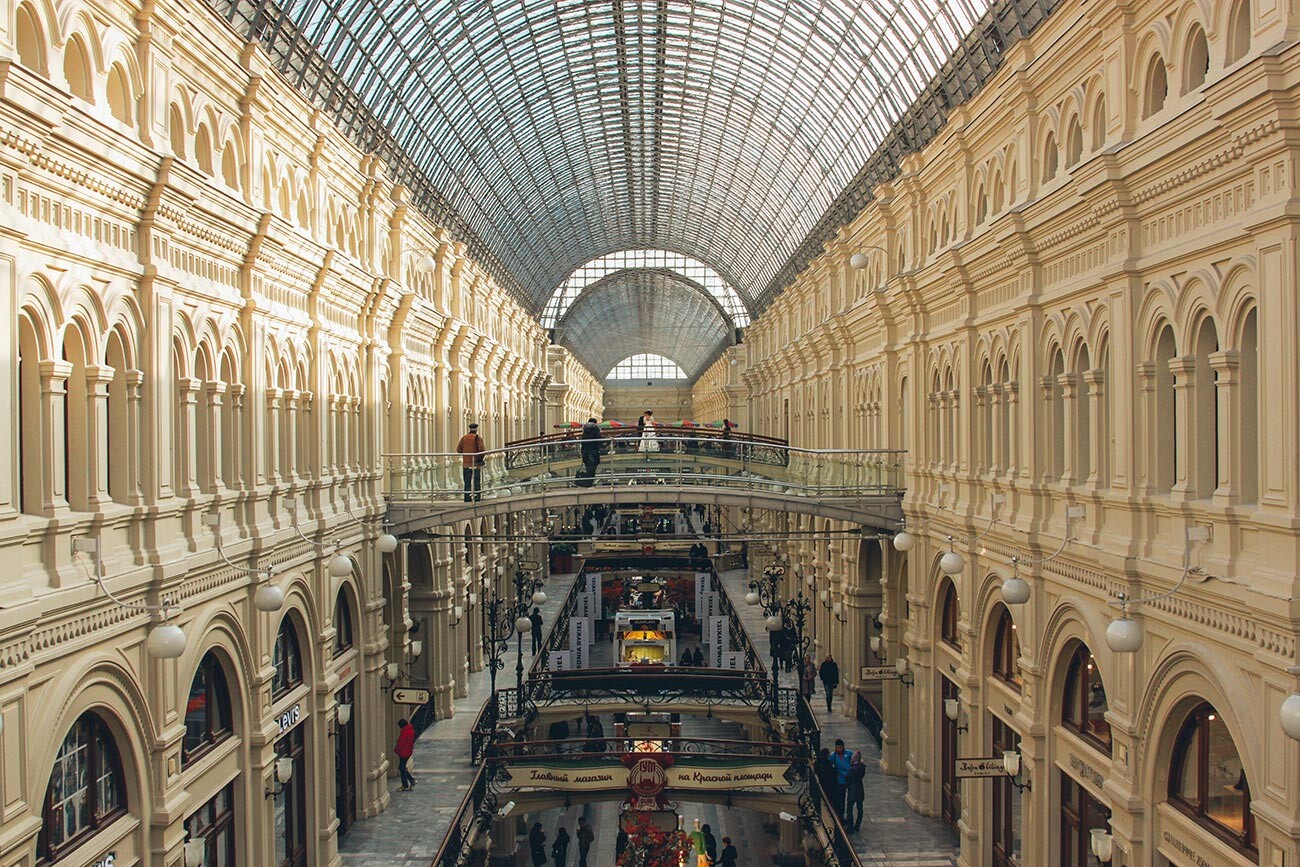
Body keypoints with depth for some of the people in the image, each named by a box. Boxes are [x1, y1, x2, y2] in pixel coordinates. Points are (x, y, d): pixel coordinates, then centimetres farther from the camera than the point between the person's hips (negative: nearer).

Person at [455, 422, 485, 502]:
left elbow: (458, 449, 2)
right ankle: (477, 498, 0)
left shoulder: (464, 438, 5)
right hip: (476, 463, -4)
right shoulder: (478, 438, -8)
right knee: (477, 482, 3)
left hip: (466, 463, 4)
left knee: (467, 482, 10)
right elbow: (481, 449, -19)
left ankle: (467, 498, 10)